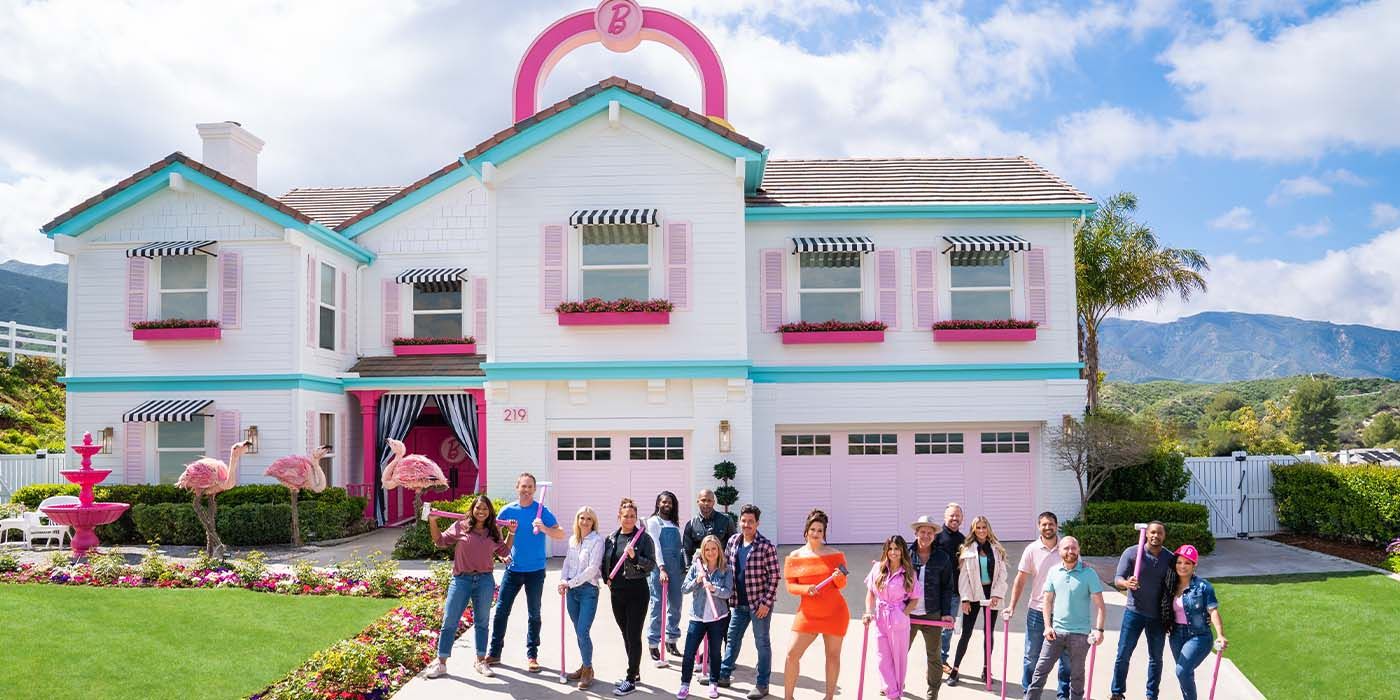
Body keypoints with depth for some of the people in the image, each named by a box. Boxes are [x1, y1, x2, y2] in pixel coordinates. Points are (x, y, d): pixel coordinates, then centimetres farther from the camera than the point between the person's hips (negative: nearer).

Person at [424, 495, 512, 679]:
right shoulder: (460, 527, 0)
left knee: (482, 622, 11)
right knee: (449, 622, 0)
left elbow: (504, 552, 14)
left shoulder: (494, 532, 7)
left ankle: (480, 661, 24)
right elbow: (441, 541, 3)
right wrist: (432, 522, -6)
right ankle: (441, 663, 9)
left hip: (485, 581, 2)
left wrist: (510, 533, 6)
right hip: (461, 580, -2)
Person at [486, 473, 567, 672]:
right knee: (501, 611, 3)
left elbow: (561, 534, -13)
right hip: (513, 569, 2)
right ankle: (494, 653, 15)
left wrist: (544, 529, -30)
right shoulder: (508, 510, 0)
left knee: (534, 614, 6)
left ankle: (532, 656, 15)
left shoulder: (542, 511, -6)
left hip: (535, 571, -2)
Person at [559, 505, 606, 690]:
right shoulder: (573, 540, 11)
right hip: (571, 591, 6)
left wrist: (571, 582, -15)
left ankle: (588, 670, 5)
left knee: (583, 631, -10)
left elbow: (593, 568, -15)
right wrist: (563, 581, -6)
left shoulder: (597, 540, -9)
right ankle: (585, 666, 25)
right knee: (578, 632, 12)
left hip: (588, 590, -6)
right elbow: (567, 562, 12)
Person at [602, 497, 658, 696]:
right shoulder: (611, 539, 7)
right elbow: (605, 563, 18)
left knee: (634, 636, -3)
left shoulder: (644, 539, -6)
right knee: (626, 635, 14)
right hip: (617, 592, 5)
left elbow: (651, 564, -10)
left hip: (637, 592, -5)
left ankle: (631, 679, 2)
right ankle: (635, 673, 28)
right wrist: (607, 579, 3)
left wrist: (635, 557, -24)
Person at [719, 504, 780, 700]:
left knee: (762, 643, 5)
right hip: (739, 602, 6)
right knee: (732, 638, 18)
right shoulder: (733, 541, 2)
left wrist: (766, 602, -16)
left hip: (759, 602, -6)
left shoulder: (766, 546, -15)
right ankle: (723, 675, 33)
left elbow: (774, 576, -13)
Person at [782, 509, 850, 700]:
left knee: (833, 656, 5)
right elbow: (790, 586, 1)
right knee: (792, 654, -4)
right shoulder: (794, 557, 1)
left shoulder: (835, 555, 0)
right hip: (808, 613, 1)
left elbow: (842, 585, 3)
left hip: (835, 612, 0)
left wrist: (838, 577, -19)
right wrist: (806, 589, -17)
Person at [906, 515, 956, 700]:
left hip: (932, 614, 0)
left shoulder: (942, 558, 0)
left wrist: (946, 612, -5)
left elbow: (947, 587, 3)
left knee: (933, 656, 9)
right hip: (907, 614, 0)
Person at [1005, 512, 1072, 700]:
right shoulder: (1032, 549, -2)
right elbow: (1020, 580, 0)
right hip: (1037, 611, 0)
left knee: (1066, 656, 7)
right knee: (1032, 655, 7)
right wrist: (1012, 606, -4)